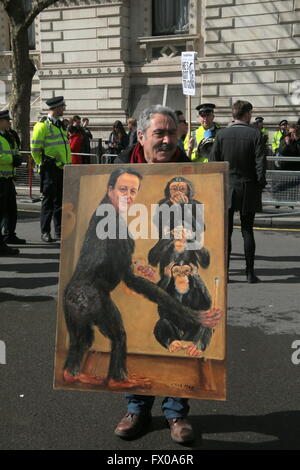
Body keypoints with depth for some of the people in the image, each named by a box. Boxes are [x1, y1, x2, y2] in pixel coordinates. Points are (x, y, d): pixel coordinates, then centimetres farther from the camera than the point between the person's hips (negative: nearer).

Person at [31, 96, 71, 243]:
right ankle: (45, 232, 6)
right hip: (50, 168, -8)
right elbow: (35, 149, -10)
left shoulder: (60, 125, 18)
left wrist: (69, 164, 16)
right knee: (49, 200, -2)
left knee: (61, 200, 10)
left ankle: (60, 231, 17)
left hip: (62, 168, 8)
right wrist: (42, 164, -8)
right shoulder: (42, 125, -8)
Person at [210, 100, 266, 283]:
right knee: (248, 231, 7)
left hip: (226, 187, 1)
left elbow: (214, 161, -1)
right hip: (248, 188, -1)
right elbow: (260, 162, -8)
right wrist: (260, 184, 2)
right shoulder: (256, 134, -6)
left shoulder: (221, 134, -1)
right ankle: (250, 272, 9)